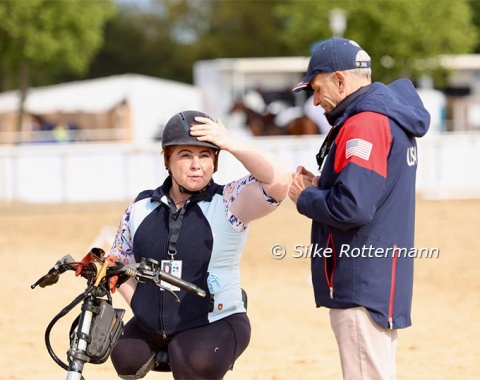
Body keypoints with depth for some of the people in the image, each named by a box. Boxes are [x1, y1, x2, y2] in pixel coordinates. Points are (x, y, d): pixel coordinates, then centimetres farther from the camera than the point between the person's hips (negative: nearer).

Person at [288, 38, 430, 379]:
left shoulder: (365, 124, -17)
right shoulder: (389, 116, 16)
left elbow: (352, 208, -25)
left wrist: (305, 199, -8)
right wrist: (320, 186, 9)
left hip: (362, 288, -11)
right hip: (380, 284, 11)